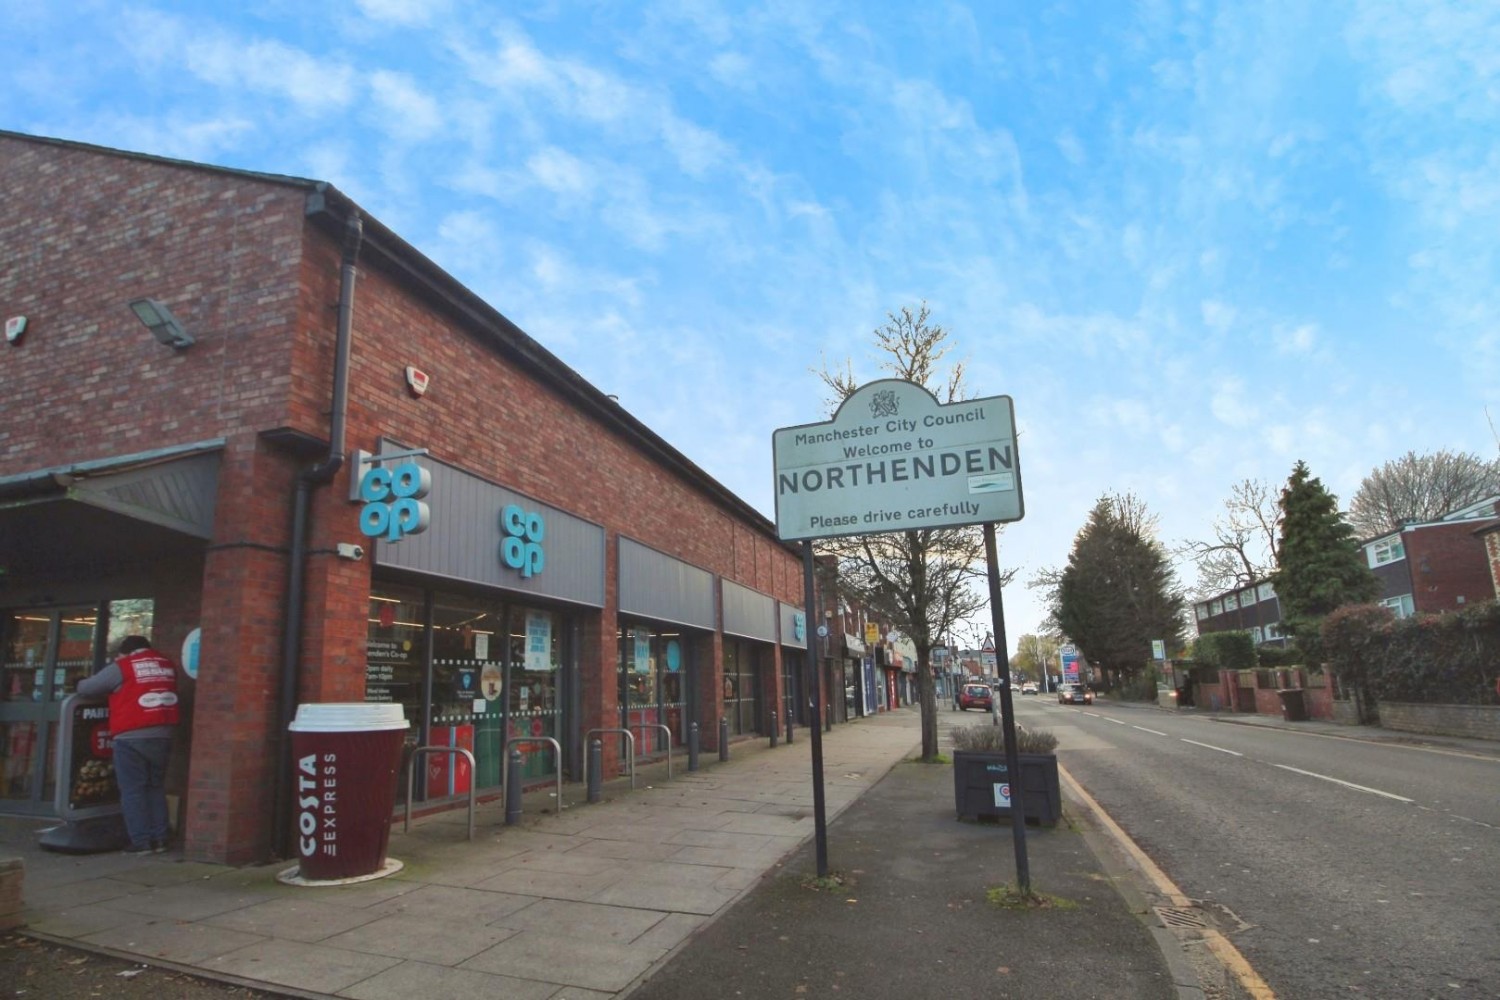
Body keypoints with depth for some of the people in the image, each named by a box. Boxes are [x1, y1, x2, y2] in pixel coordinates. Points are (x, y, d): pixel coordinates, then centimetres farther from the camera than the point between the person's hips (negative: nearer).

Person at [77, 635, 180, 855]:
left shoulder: (122, 667, -2)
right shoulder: (168, 665, 11)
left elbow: (85, 688, 4)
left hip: (132, 737, -5)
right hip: (162, 735, 5)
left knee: (133, 790, 4)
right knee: (156, 788, 13)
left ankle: (142, 841, 2)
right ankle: (159, 838, 13)